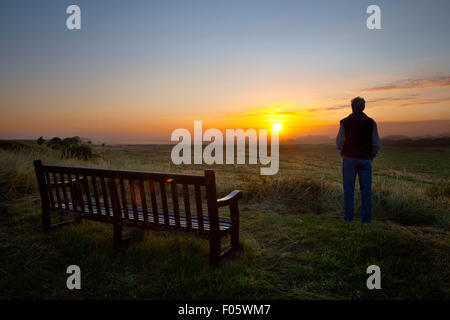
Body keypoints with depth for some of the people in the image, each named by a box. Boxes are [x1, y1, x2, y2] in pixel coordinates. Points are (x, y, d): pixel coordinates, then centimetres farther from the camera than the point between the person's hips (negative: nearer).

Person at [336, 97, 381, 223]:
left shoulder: (345, 122, -3)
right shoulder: (371, 122, 1)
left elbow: (339, 141, -4)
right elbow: (376, 143, 1)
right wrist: (372, 156, 16)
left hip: (349, 159, -1)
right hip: (365, 159, 1)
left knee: (349, 189, 4)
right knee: (366, 189, 6)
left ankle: (348, 216, 5)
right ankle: (366, 217, 7)